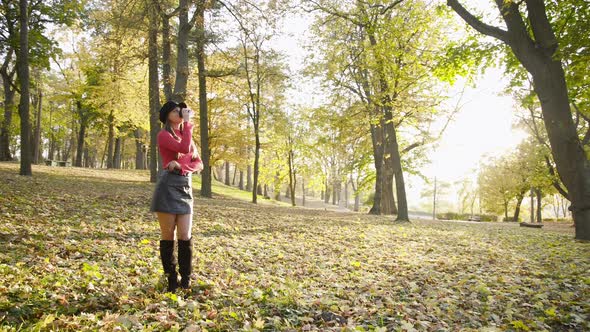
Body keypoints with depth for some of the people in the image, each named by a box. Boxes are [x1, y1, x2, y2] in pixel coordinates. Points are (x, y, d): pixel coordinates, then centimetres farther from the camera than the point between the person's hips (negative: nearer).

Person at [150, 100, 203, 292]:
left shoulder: (186, 135, 18)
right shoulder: (164, 135, -2)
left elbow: (199, 164, 10)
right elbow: (184, 149, -20)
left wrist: (180, 166, -10)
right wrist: (188, 123, -11)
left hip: (185, 188, 5)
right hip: (168, 187, -5)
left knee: (185, 237, 2)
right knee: (168, 236, 2)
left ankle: (186, 281, 12)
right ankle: (172, 280, 14)